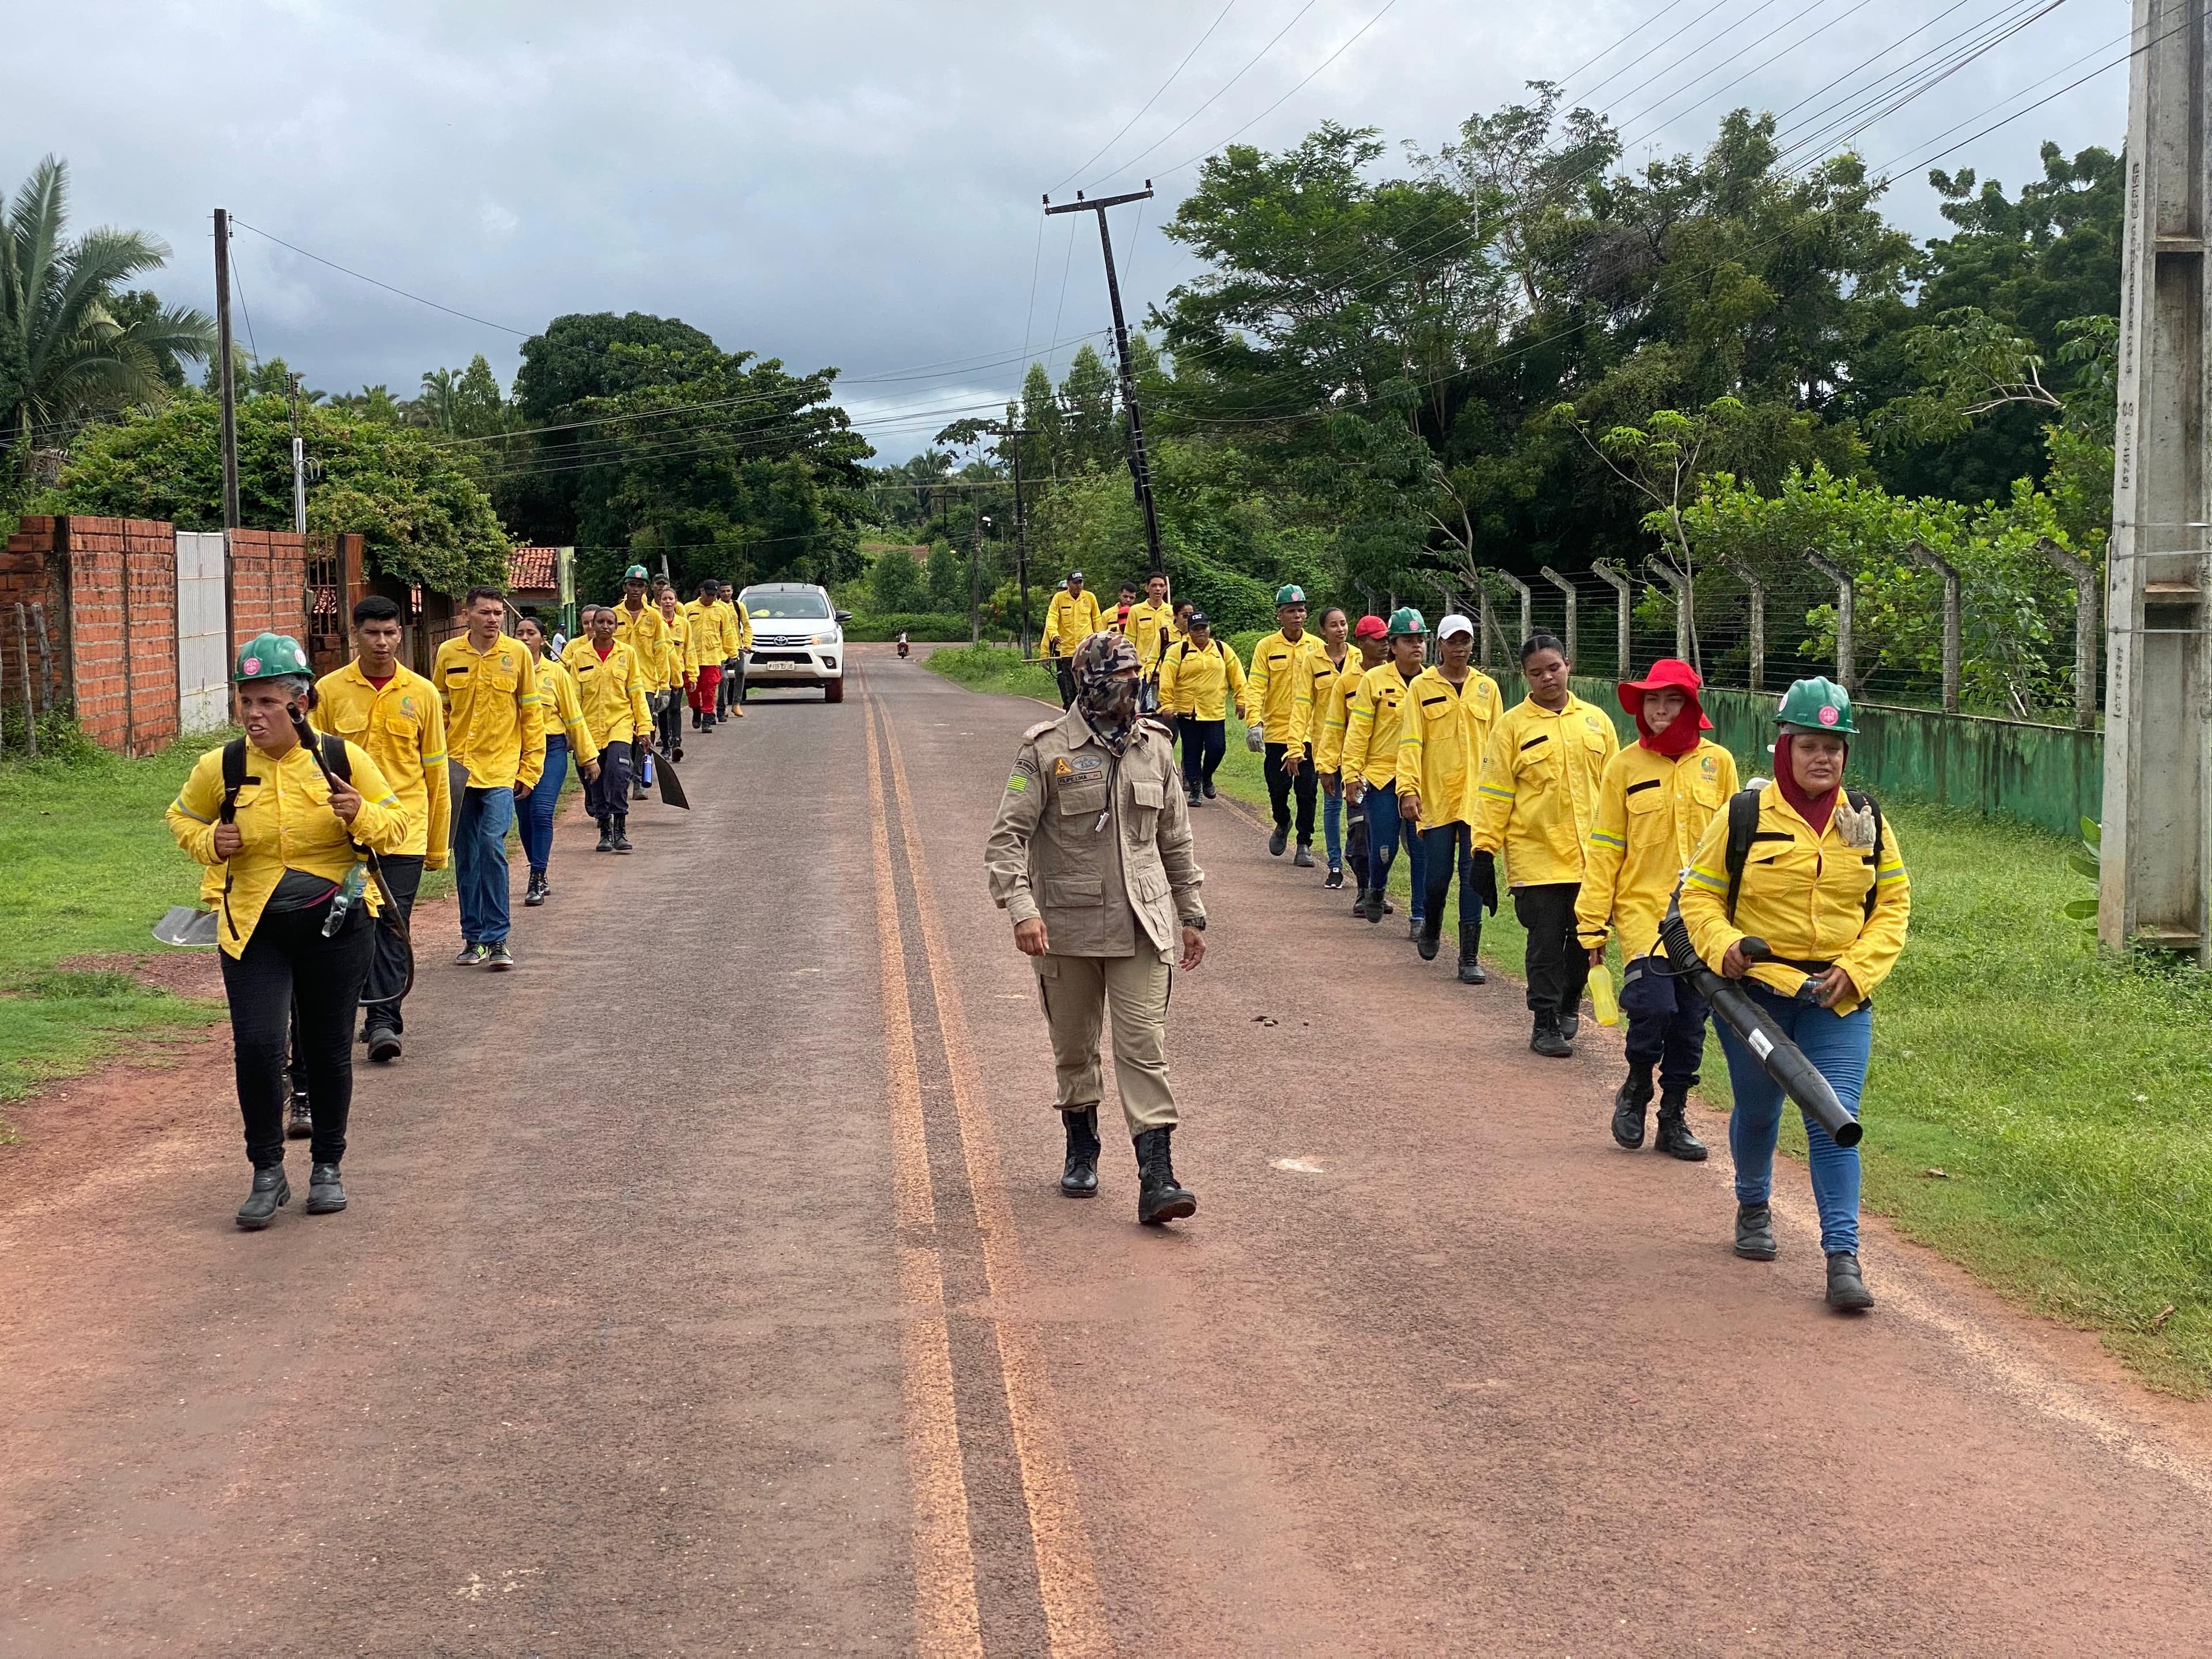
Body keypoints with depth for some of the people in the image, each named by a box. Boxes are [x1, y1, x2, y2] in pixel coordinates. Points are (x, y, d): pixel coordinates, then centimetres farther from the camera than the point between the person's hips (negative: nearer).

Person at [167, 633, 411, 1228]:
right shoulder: (221, 767, -6)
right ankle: (267, 1173, 4)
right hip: (253, 930, 0)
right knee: (256, 1045, -14)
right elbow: (182, 818, 13)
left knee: (329, 1050, 9)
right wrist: (209, 842, -9)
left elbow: (398, 825, 2)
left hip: (336, 927, 0)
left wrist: (362, 815, -20)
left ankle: (327, 1166, 29)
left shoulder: (342, 758, -7)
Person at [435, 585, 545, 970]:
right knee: (465, 856, 8)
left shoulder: (517, 654, -1)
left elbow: (532, 715, 2)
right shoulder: (448, 654, 4)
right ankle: (473, 938, 18)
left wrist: (530, 769, -1)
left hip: (500, 769, -3)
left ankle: (496, 939, -6)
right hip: (459, 770, 3)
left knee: (492, 847, -14)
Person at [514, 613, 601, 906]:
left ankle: (537, 881, -12)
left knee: (541, 812, -15)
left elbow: (573, 716, 7)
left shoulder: (556, 672, 2)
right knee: (526, 817, 7)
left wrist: (589, 756, 8)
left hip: (551, 749, -2)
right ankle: (540, 879, 23)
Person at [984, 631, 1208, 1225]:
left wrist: (1192, 916, 17)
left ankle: (1157, 1179, -11)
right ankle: (1081, 1150, 34)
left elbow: (1175, 840, 16)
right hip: (1069, 926, -2)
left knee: (1145, 1047, -7)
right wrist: (1021, 908, -23)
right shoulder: (1047, 750, -7)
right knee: (1073, 1048, 13)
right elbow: (1007, 837, -10)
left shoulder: (1152, 747, 7)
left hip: (1142, 926, 2)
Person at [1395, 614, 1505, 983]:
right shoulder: (1422, 686, 2)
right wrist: (1408, 790, -11)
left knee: (1474, 875, -3)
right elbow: (1410, 742, -2)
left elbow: (1497, 744, 11)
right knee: (1437, 874, 2)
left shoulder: (1487, 688, 8)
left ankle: (1470, 957, 1)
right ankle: (1431, 929, 34)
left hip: (1477, 797, 1)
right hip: (1435, 797, -1)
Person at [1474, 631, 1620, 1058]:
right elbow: (1495, 794, -2)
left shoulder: (1595, 720, 9)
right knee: (1546, 942, -1)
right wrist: (1485, 850, -6)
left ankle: (1569, 1005, 33)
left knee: (1586, 937, 10)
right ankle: (1546, 1023, 9)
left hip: (1591, 855, 3)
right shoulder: (1513, 725, -1)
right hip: (1536, 856, -3)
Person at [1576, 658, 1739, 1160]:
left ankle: (1674, 1119, 21)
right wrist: (1593, 923, -1)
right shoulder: (1624, 766, 1)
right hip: (1643, 908, -2)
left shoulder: (1717, 763, 4)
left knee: (1691, 1022, 6)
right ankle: (1636, 1088, 10)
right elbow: (1604, 849, 3)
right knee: (1654, 1006, -18)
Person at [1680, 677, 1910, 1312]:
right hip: (1754, 992, -1)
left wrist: (1857, 968, -5)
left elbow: (1894, 903, 9)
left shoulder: (1866, 820, 4)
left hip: (1839, 999, 1)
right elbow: (1700, 893, 2)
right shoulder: (1744, 816, -4)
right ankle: (1754, 1207, 44)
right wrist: (1722, 944, -17)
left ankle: (1843, 1257, -10)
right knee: (1757, 1112, 15)